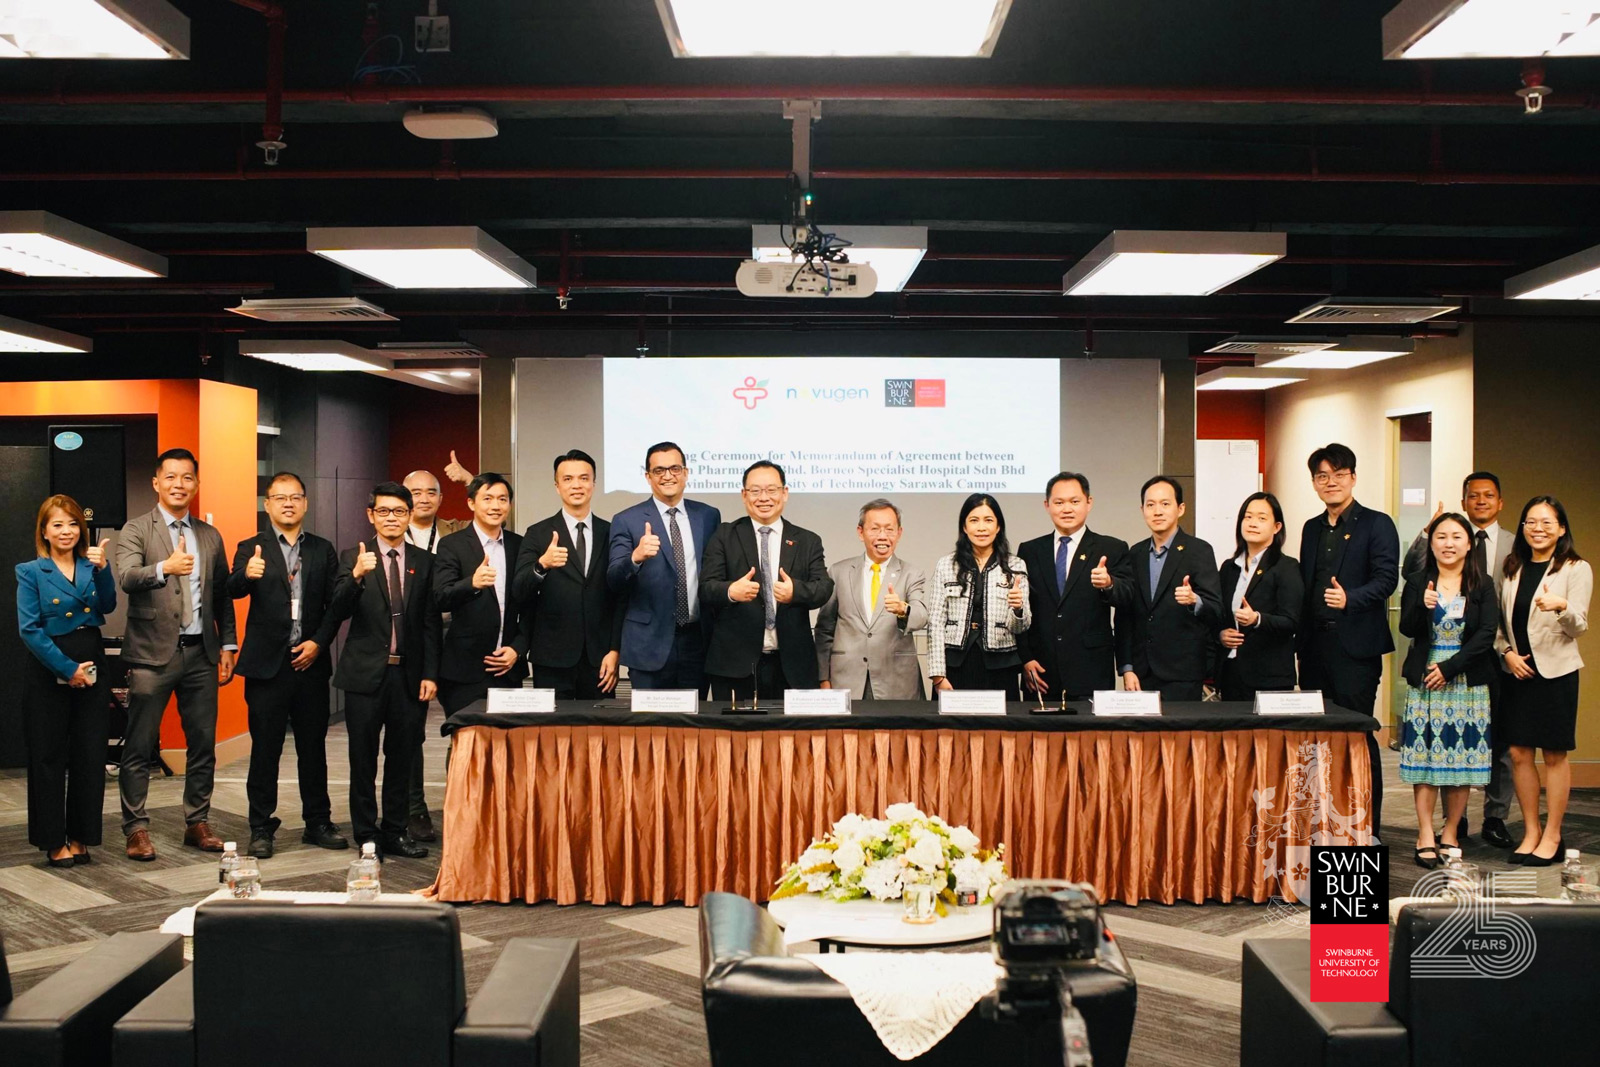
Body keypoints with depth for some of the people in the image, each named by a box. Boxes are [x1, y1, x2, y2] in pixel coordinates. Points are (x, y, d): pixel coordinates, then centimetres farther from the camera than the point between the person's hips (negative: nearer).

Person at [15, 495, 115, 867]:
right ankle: (54, 842, 12)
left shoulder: (91, 566, 8)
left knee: (90, 756, 5)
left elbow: (107, 606, -6)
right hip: (50, 673, -3)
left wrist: (102, 569, -21)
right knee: (49, 757, 3)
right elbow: (29, 629, -8)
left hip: (91, 669, 3)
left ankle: (80, 838, 16)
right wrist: (67, 668, -13)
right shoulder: (30, 572, -2)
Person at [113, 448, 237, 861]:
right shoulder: (136, 530, -1)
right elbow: (126, 577, -19)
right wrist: (165, 568, -37)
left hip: (200, 653, 4)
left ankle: (197, 824, 18)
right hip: (153, 653, -4)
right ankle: (136, 829, 9)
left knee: (203, 745, 8)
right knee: (139, 747, 0)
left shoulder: (210, 536, 14)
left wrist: (227, 645, 7)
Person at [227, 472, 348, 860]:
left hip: (311, 662, 2)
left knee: (313, 747, 10)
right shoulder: (250, 549, 2)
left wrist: (319, 642, -8)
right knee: (265, 749, 3)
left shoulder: (323, 550, 9)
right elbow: (232, 591, -16)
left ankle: (318, 823, 19)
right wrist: (246, 575, -38)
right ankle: (261, 828, 11)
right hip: (267, 664, -2)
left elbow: (335, 603, 6)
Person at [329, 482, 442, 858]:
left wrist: (430, 674, -1)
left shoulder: (424, 562, 7)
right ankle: (366, 835, 15)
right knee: (363, 760, 5)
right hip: (365, 672, -2)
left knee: (402, 758, 9)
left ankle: (395, 832, 19)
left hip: (409, 674, 2)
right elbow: (338, 611, -11)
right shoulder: (353, 558, 1)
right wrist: (356, 576, -29)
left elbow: (431, 623, 6)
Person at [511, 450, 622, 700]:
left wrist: (615, 651, -1)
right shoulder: (538, 534, 3)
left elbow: (620, 599, 7)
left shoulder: (611, 534, 7)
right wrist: (542, 565, -26)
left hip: (599, 660, 1)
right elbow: (519, 592, -7)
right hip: (553, 660, -1)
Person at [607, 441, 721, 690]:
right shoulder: (626, 520, -3)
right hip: (650, 642, -3)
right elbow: (613, 580, -10)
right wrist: (636, 557, -31)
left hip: (698, 640, 3)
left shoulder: (708, 516, 7)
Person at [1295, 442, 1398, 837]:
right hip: (1316, 645, 6)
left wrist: (1350, 599, -27)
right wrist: (1302, 638, 9)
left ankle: (1367, 828, 4)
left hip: (1356, 645, -6)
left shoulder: (1376, 524, -1)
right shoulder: (1312, 529, 18)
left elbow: (1386, 579, -11)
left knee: (1358, 736, -4)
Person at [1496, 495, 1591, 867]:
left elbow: (1579, 627, -10)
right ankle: (1530, 833, 16)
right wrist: (1506, 652, -3)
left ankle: (1552, 837, 11)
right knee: (1519, 753, 4)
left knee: (1555, 754, 2)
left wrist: (1561, 607, -30)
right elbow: (1499, 620, 14)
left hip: (1555, 671, -4)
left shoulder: (1576, 569, -3)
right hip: (1516, 671, 4)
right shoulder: (1513, 569, 10)